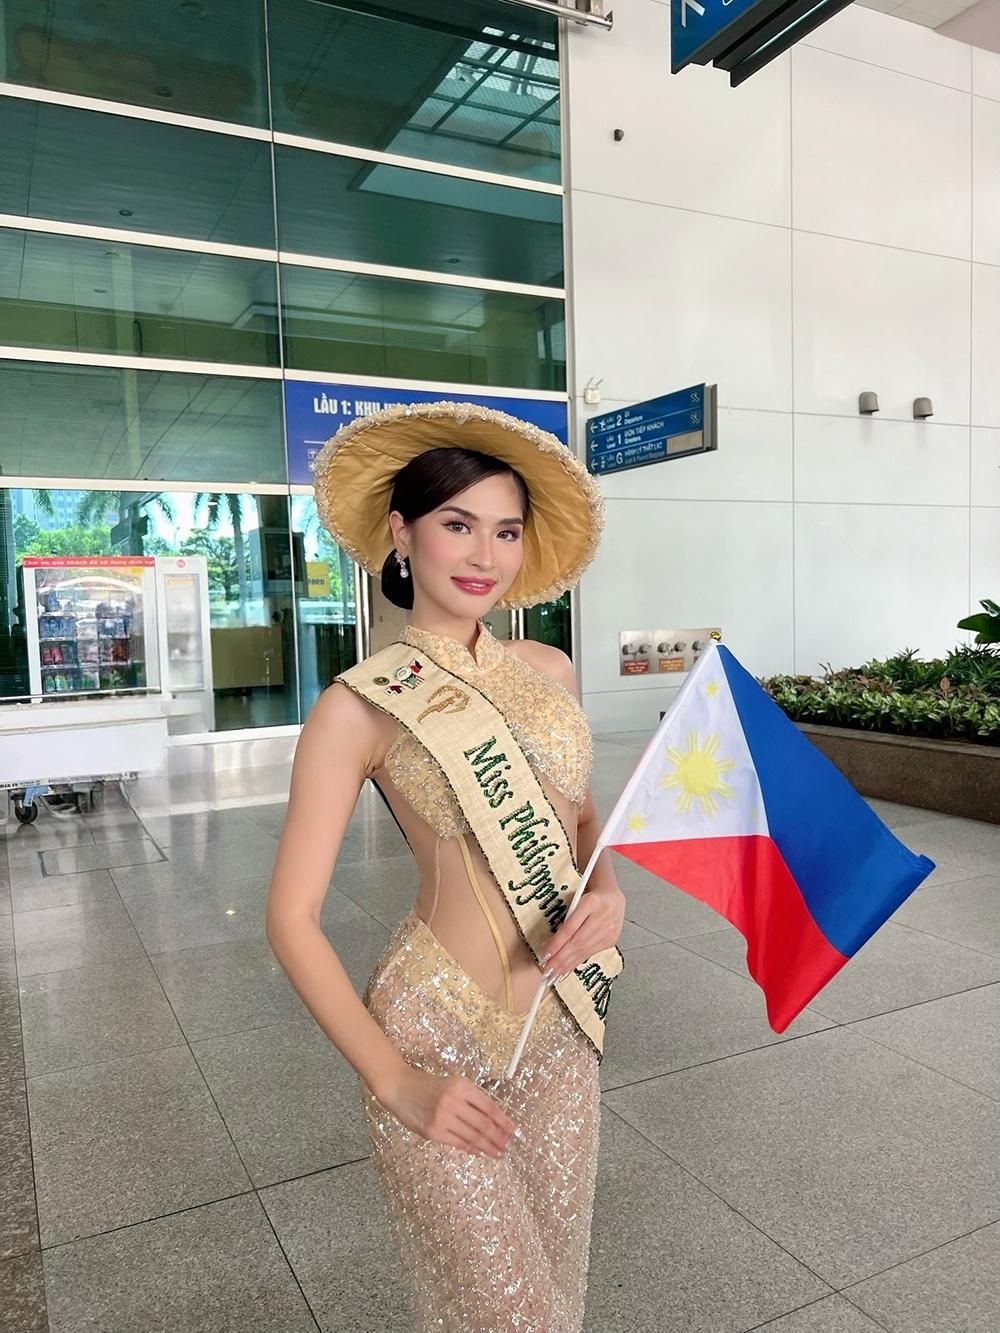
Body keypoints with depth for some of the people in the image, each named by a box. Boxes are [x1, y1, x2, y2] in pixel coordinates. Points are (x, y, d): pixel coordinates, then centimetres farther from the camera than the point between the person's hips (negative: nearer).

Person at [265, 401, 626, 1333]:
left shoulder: (549, 671, 1)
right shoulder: (362, 704, -14)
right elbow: (292, 920, -12)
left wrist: (607, 892, -7)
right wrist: (398, 1083, -14)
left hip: (563, 1027, 5)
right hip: (442, 1037, -5)